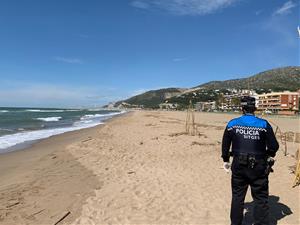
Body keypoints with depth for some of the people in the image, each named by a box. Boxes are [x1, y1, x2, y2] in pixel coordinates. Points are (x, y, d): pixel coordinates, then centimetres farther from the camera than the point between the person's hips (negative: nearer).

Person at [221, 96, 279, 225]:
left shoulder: (232, 124, -2)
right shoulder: (264, 124, -7)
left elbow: (225, 145, 4)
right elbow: (274, 146, -5)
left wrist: (226, 161, 16)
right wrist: (268, 156, 16)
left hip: (238, 166, 2)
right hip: (258, 167, -2)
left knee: (237, 197, 16)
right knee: (261, 199, 11)